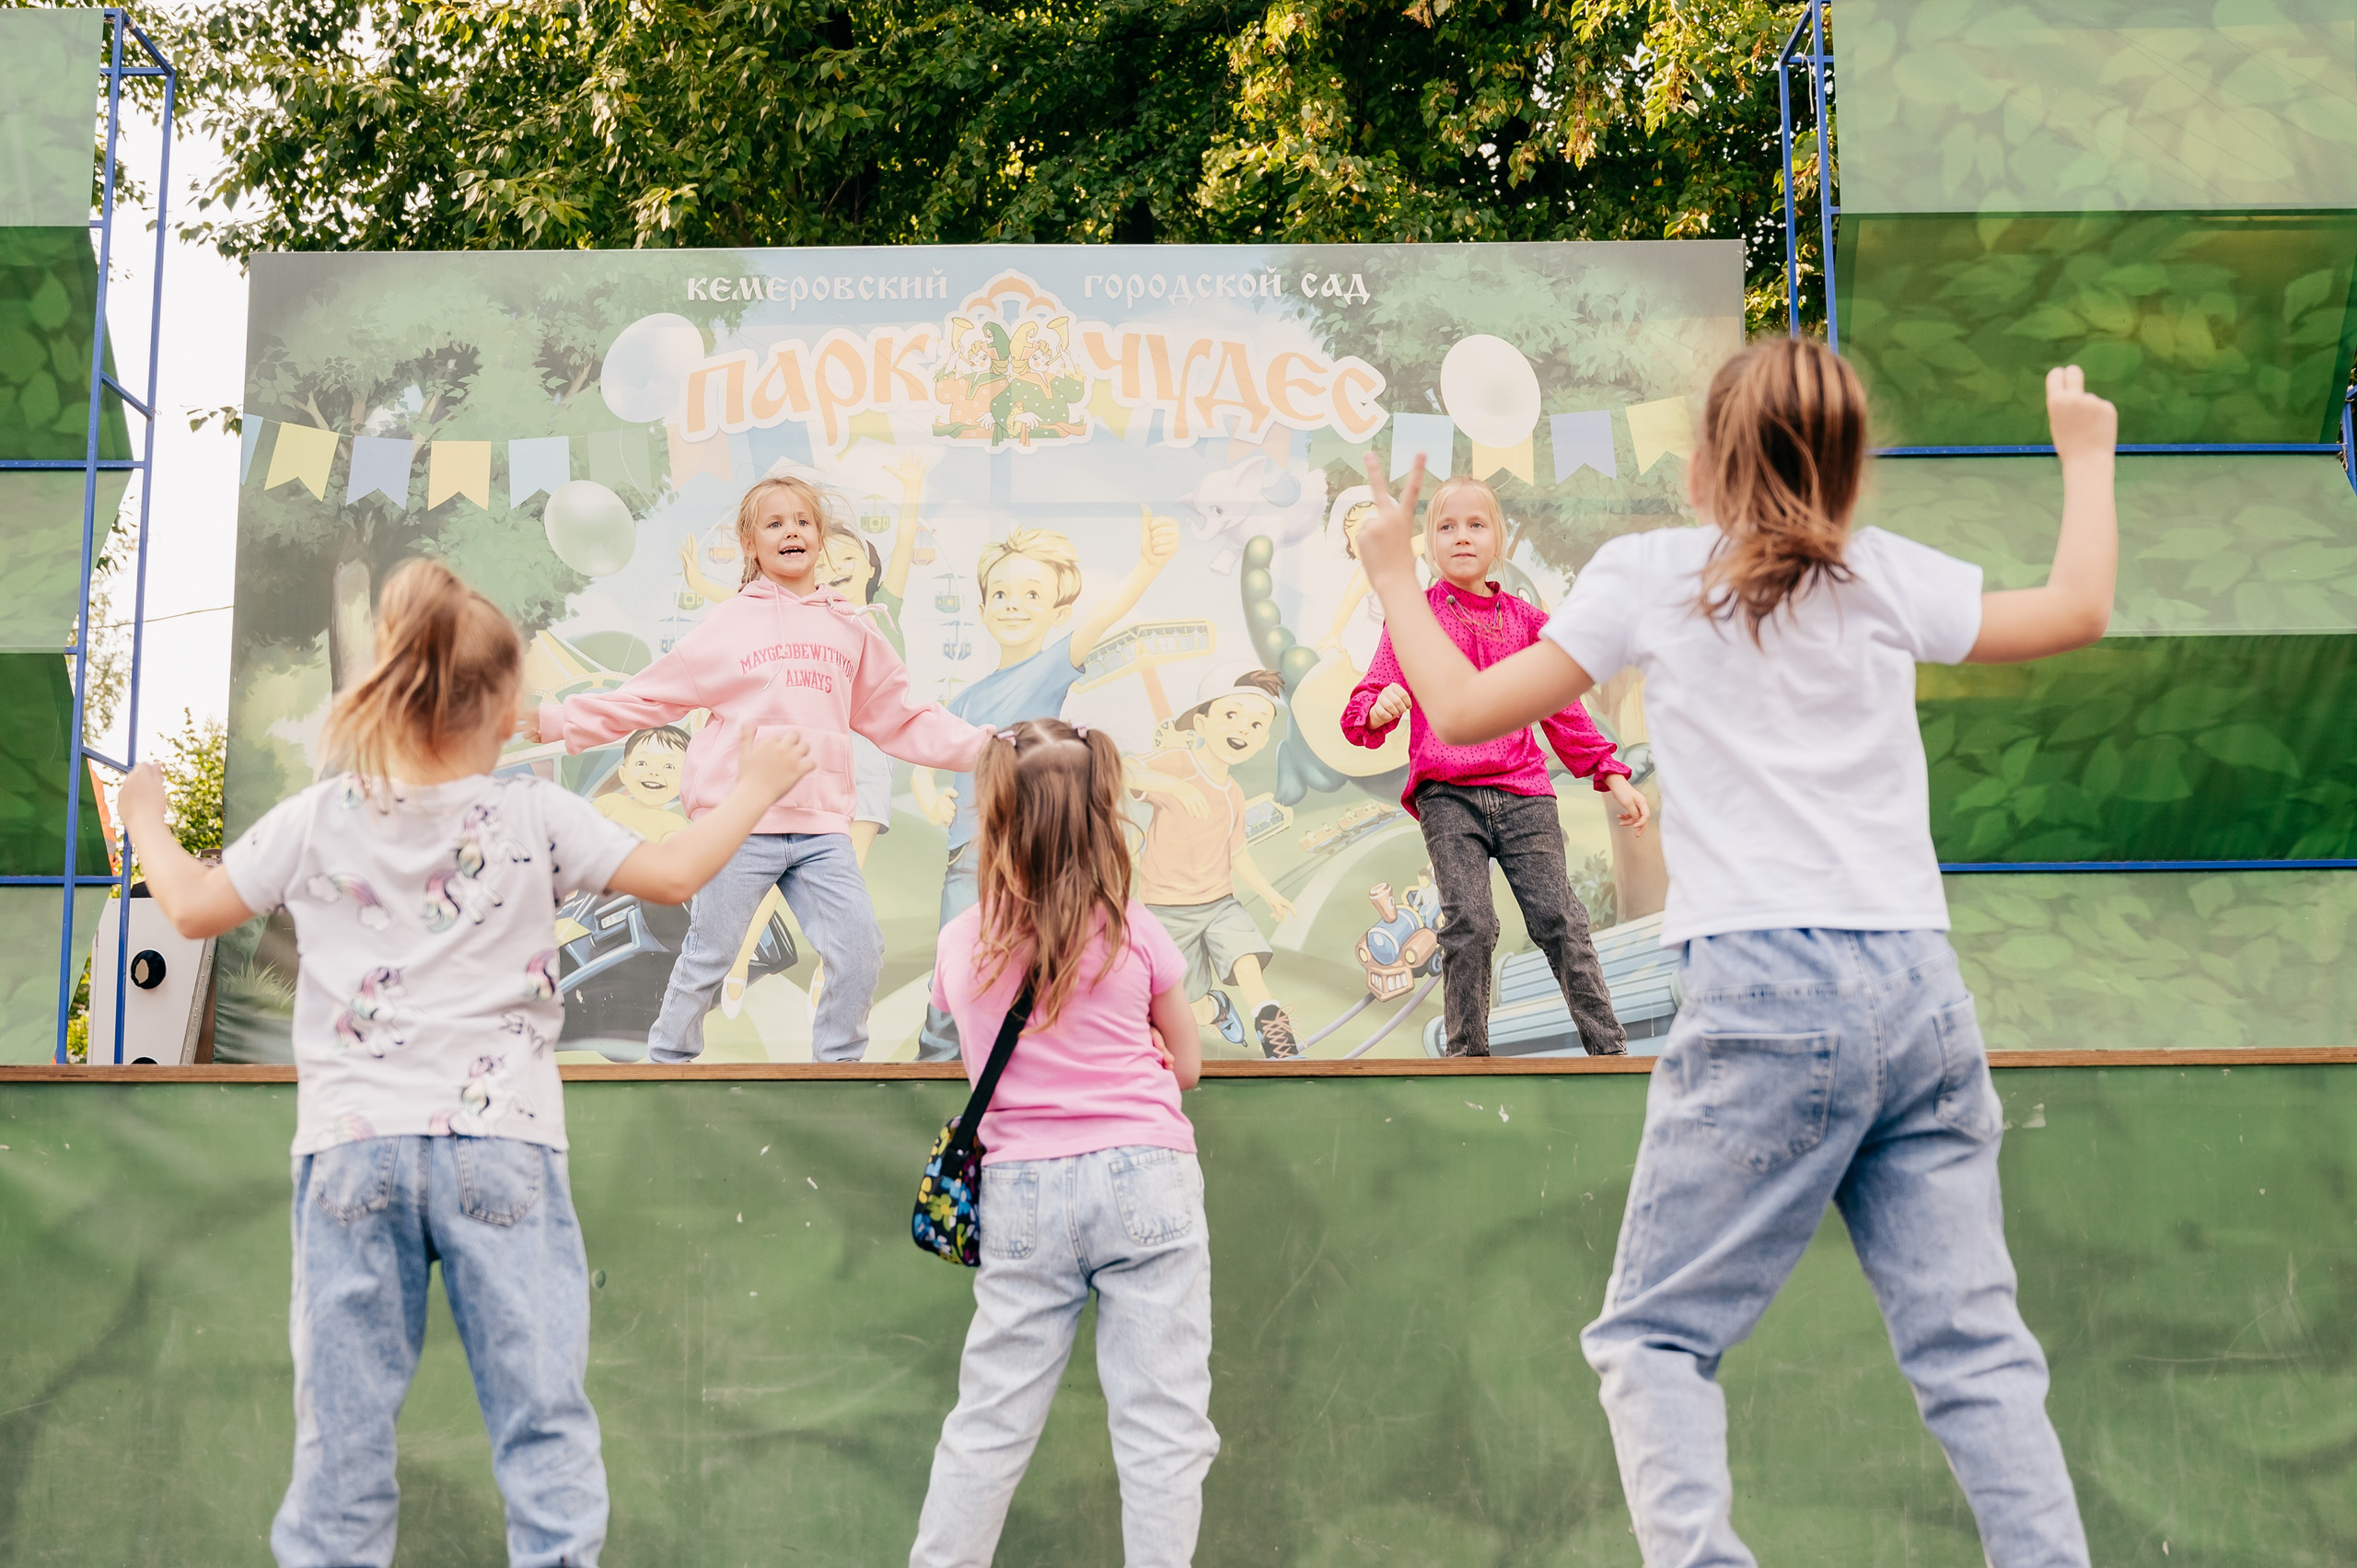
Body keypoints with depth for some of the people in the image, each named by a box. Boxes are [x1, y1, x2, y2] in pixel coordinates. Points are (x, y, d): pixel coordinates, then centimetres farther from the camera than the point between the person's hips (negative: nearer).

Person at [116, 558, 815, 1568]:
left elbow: (192, 909, 9)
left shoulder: (316, 822, 1)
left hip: (352, 1146, 2)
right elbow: (672, 875, -1)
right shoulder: (533, 816, -3)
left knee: (343, 1419, 10)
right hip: (500, 1141, -1)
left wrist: (147, 820, 29)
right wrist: (752, 790, 15)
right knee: (540, 1410, 6)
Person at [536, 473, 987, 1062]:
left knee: (860, 953, -6)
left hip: (823, 827, 3)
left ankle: (839, 1063, 12)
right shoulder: (728, 624, 6)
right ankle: (667, 1061, 21)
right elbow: (645, 698, 6)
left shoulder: (851, 630, 15)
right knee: (709, 959, 2)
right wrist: (554, 720, -2)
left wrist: (989, 747, 10)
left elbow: (903, 719, 18)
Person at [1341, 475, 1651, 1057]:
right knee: (1468, 924, -13)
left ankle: (1610, 1048, 2)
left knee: (1559, 918, -5)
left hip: (1523, 792, 2)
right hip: (1447, 795, -2)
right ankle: (1468, 1053, -1)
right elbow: (1365, 705, 5)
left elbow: (1561, 709, 19)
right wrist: (1377, 709, -20)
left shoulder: (1525, 619, 14)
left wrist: (1611, 775, 13)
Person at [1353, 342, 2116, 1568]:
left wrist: (1392, 573, 25)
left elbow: (1464, 709, 10)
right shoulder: (1888, 574, 11)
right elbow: (2078, 610, 23)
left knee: (1652, 1335, 4)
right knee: (1972, 1344, 5)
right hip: (1920, 990, 4)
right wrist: (2085, 454, 38)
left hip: (1765, 993, -3)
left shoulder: (1648, 573, 5)